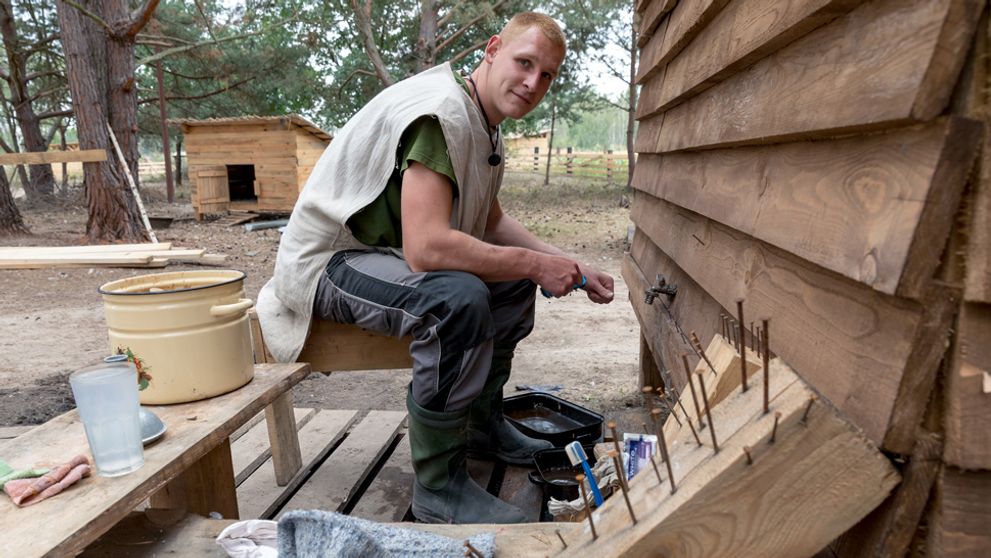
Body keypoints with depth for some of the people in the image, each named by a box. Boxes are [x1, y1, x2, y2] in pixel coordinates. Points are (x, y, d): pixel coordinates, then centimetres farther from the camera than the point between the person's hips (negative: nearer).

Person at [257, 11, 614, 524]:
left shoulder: (485, 127, 7)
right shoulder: (443, 112, -24)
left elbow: (493, 223, 15)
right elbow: (425, 247, -34)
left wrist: (570, 268, 4)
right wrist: (534, 263, -24)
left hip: (384, 252, 10)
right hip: (327, 261, -10)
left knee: (515, 278, 8)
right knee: (459, 297, -34)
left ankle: (482, 423, 19)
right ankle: (438, 485, -17)